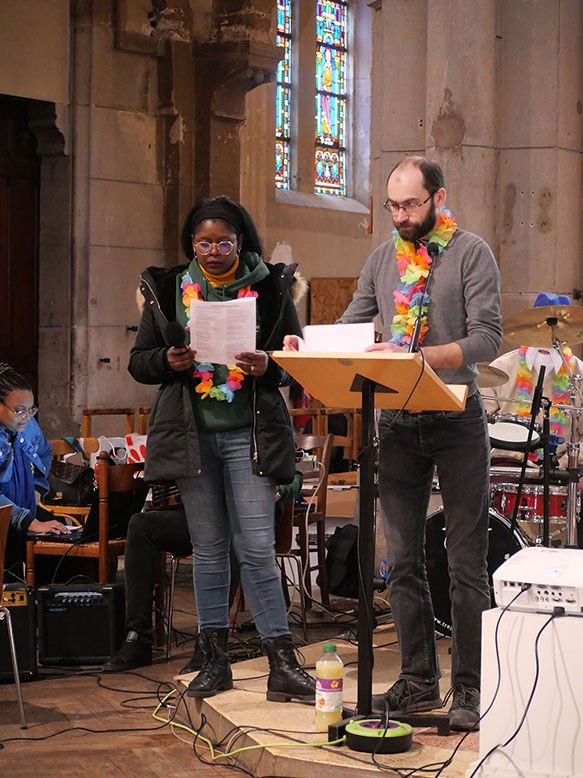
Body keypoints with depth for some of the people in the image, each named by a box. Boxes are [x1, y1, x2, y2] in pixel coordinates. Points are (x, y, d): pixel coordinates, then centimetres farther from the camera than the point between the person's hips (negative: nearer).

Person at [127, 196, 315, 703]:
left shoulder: (270, 288, 3)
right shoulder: (168, 290, 8)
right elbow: (138, 361, 10)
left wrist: (269, 367, -17)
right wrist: (167, 361, -12)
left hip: (250, 433, -2)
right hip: (190, 433, 2)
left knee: (257, 548, -7)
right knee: (209, 549, 8)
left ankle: (283, 665, -2)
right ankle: (215, 661, 16)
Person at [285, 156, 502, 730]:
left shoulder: (471, 254, -5)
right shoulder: (382, 260, 11)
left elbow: (486, 338, -14)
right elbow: (349, 328, 11)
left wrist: (415, 356, -26)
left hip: (456, 422, -5)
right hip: (398, 424, 5)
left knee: (466, 563, 0)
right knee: (403, 562, 8)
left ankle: (469, 687, 7)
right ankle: (418, 680, 18)